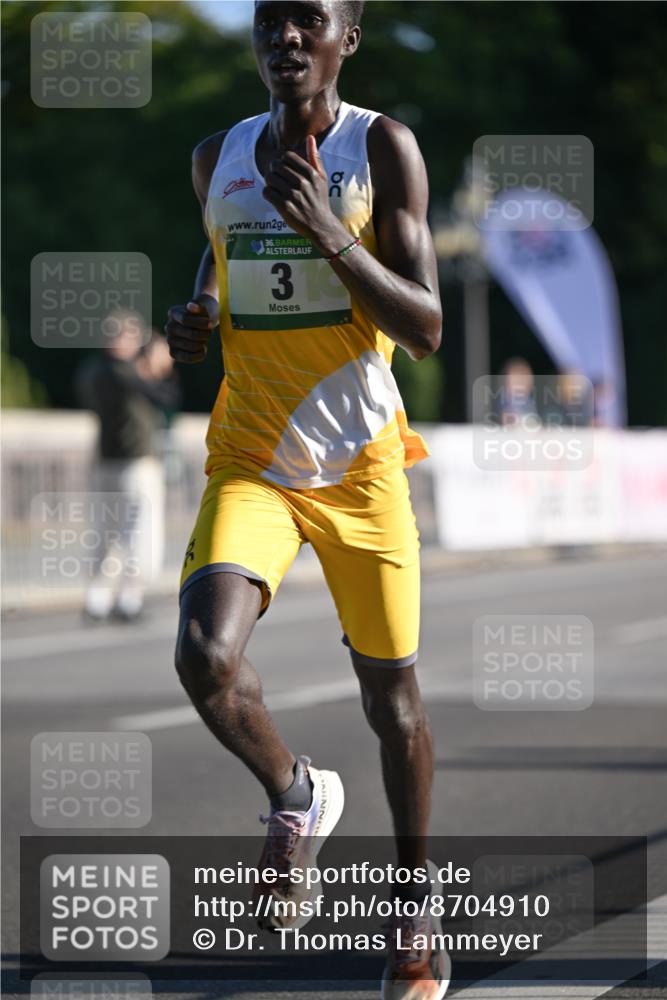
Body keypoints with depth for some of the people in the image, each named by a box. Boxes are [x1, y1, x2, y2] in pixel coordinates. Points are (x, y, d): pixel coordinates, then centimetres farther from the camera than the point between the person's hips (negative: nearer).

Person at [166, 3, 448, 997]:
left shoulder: (384, 150, -8)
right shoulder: (218, 158, 4)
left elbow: (425, 330, -14)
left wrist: (329, 233, -27)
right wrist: (194, 321, 2)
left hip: (361, 465, -2)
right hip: (250, 460, 2)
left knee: (390, 695, 8)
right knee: (205, 657, -22)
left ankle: (415, 901, 30)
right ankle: (294, 792, 9)